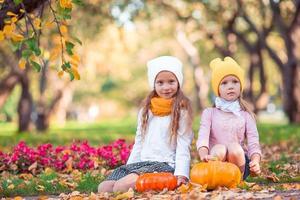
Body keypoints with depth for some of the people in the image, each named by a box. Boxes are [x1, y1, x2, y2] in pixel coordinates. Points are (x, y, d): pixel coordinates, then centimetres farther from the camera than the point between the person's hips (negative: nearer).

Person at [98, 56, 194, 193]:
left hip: (165, 165, -6)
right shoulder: (146, 111, 19)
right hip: (141, 163, 6)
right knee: (104, 188, -17)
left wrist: (181, 174, -18)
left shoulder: (181, 112, 1)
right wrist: (129, 168, 15)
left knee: (123, 186, -32)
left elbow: (183, 147, -6)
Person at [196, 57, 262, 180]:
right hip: (216, 160, -1)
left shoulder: (246, 115, 11)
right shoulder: (209, 113, 8)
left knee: (234, 147, -31)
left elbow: (253, 143, 0)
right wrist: (204, 155, -33)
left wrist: (255, 162, -24)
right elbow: (202, 137, -9)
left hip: (239, 160, 1)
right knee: (219, 149, -33)